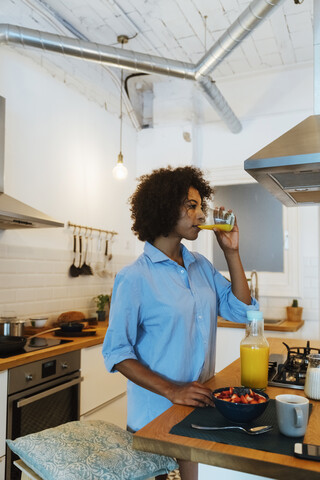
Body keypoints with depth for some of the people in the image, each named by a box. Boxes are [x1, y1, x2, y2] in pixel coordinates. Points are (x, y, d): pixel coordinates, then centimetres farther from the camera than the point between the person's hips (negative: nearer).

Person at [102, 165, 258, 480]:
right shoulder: (135, 278, -17)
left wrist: (231, 253, -5)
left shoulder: (201, 266, 3)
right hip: (156, 411, -5)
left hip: (202, 404, 6)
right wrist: (172, 391, -24)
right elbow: (116, 353, -16)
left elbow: (241, 311, 1)